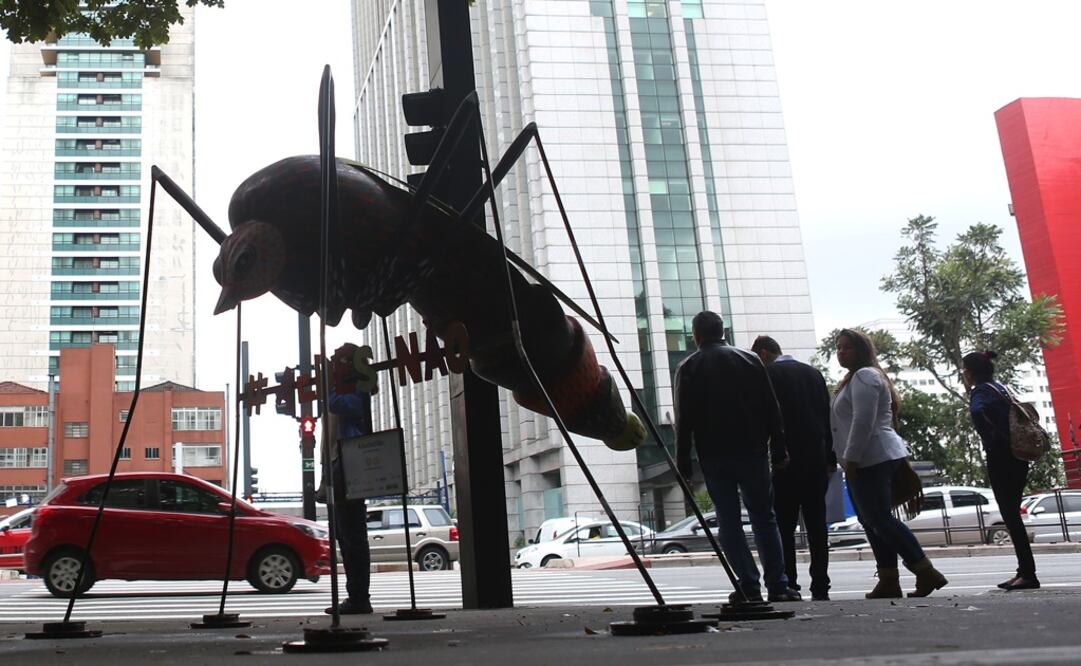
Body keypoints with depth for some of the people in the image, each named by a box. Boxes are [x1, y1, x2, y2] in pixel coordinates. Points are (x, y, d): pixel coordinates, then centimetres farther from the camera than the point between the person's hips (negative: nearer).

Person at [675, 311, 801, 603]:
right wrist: (778, 451, 8)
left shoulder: (688, 368, 1)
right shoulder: (750, 360, 6)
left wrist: (683, 462, 0)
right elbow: (772, 409, 4)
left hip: (713, 456, -1)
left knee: (728, 521, 4)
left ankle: (749, 585, -3)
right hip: (752, 451, 2)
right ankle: (777, 585, 3)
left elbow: (684, 420, -3)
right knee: (764, 518, 8)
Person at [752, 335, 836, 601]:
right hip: (817, 461, 6)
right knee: (817, 525, 7)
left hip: (787, 460, -6)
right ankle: (820, 587, 6)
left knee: (784, 527, -2)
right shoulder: (813, 373, 14)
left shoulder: (769, 375, -4)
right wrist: (830, 458, 16)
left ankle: (789, 586, -5)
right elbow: (828, 417, 14)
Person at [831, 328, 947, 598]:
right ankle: (888, 582, 7)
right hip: (868, 461, 11)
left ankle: (926, 572, -11)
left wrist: (851, 459, -19)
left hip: (872, 460, -11)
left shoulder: (865, 375, -8)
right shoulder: (855, 378, 25)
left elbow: (863, 421, -18)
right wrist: (849, 460, 21)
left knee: (879, 519, -13)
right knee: (873, 520, 7)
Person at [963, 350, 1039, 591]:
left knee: (1010, 515, -6)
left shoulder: (981, 390, -9)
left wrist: (991, 440, -21)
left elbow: (977, 412, -31)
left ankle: (1028, 574, -7)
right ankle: (1025, 571, 16)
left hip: (1001, 458, -9)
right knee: (1012, 514, 13)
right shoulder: (999, 387, 18)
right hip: (1018, 457, 9)